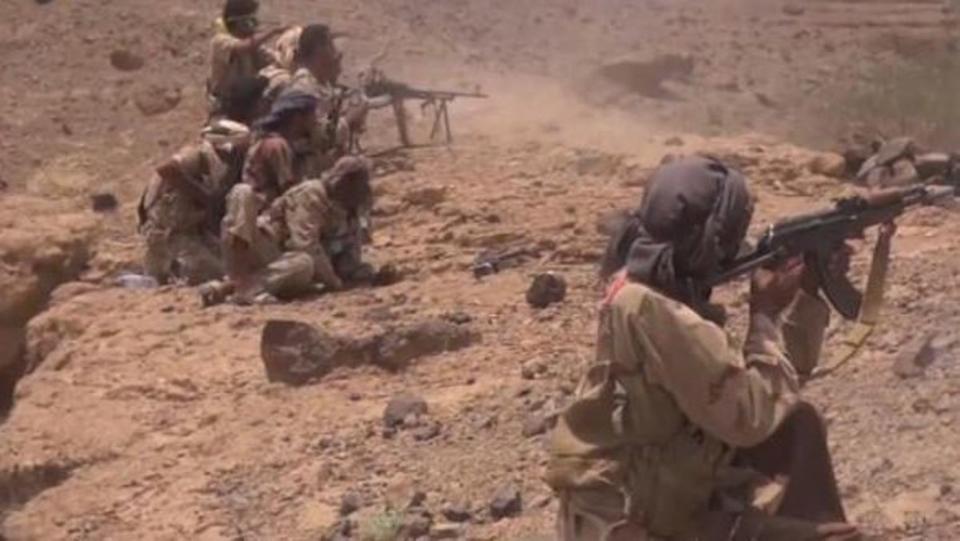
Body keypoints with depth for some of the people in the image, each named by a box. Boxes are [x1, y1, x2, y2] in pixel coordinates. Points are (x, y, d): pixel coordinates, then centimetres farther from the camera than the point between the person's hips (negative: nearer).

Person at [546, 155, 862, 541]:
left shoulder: (668, 289, 5)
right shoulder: (650, 308, -25)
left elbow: (782, 367, 14)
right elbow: (750, 416, -23)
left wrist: (808, 292, 4)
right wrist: (766, 312, -13)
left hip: (666, 487, 10)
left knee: (797, 425, 11)